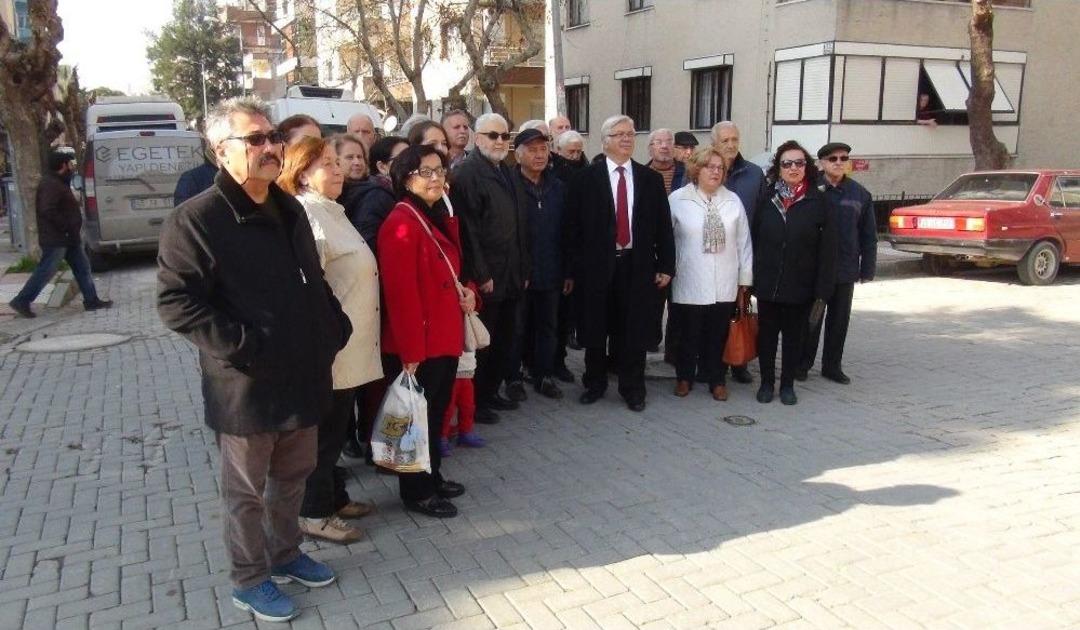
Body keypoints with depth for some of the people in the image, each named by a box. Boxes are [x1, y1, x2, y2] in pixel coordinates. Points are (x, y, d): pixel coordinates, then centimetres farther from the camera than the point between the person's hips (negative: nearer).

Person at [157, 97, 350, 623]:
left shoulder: (289, 210, 11)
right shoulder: (196, 219, -14)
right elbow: (176, 301, -18)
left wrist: (335, 327, 9)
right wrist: (240, 346, -22)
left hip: (302, 379, 7)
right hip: (246, 387, -7)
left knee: (292, 478, 21)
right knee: (247, 490, 11)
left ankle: (286, 553, 42)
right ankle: (250, 580, 29)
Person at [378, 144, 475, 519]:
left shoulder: (439, 218, 12)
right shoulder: (402, 223, -18)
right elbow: (400, 293, -22)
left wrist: (466, 292, 2)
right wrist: (410, 350, -22)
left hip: (445, 338, 9)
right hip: (419, 344, -9)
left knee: (436, 411, 19)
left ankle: (432, 477, 35)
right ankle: (416, 492, 20)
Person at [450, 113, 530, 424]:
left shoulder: (508, 173, 15)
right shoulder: (467, 172, -12)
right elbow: (468, 229, -18)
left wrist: (524, 269, 14)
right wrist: (481, 275, -20)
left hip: (512, 276, 8)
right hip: (485, 278, -8)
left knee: (504, 339, 15)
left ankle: (490, 391, 30)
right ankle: (474, 400, 17)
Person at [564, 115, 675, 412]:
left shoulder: (651, 179, 7)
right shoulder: (585, 179, 0)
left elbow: (663, 226, 7)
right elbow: (573, 226, -1)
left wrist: (666, 266, 2)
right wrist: (573, 269, -4)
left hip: (637, 266, 1)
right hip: (597, 265, -1)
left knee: (634, 331, 6)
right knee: (595, 330, 8)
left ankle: (633, 389, 20)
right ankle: (595, 384, 26)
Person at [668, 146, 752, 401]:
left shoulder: (733, 200, 5)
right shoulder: (678, 199, -3)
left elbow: (743, 242, 7)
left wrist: (745, 278, 6)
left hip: (724, 285, 2)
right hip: (689, 284, -2)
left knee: (718, 336, 11)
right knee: (688, 335, 10)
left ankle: (716, 380, 26)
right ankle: (684, 377, 28)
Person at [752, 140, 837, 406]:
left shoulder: (819, 202, -5)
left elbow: (827, 251, -7)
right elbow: (753, 239, 3)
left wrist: (822, 291, -11)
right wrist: (750, 278, -3)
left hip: (800, 286, -1)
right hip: (767, 284, 2)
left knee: (794, 337, 11)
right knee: (766, 335, 10)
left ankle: (787, 384, 26)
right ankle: (767, 383, 25)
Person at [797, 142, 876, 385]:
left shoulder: (860, 193, 4)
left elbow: (868, 235, 7)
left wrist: (867, 269, 3)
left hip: (845, 271, 3)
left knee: (840, 320, 12)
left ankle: (832, 365, 25)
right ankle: (802, 364, 19)